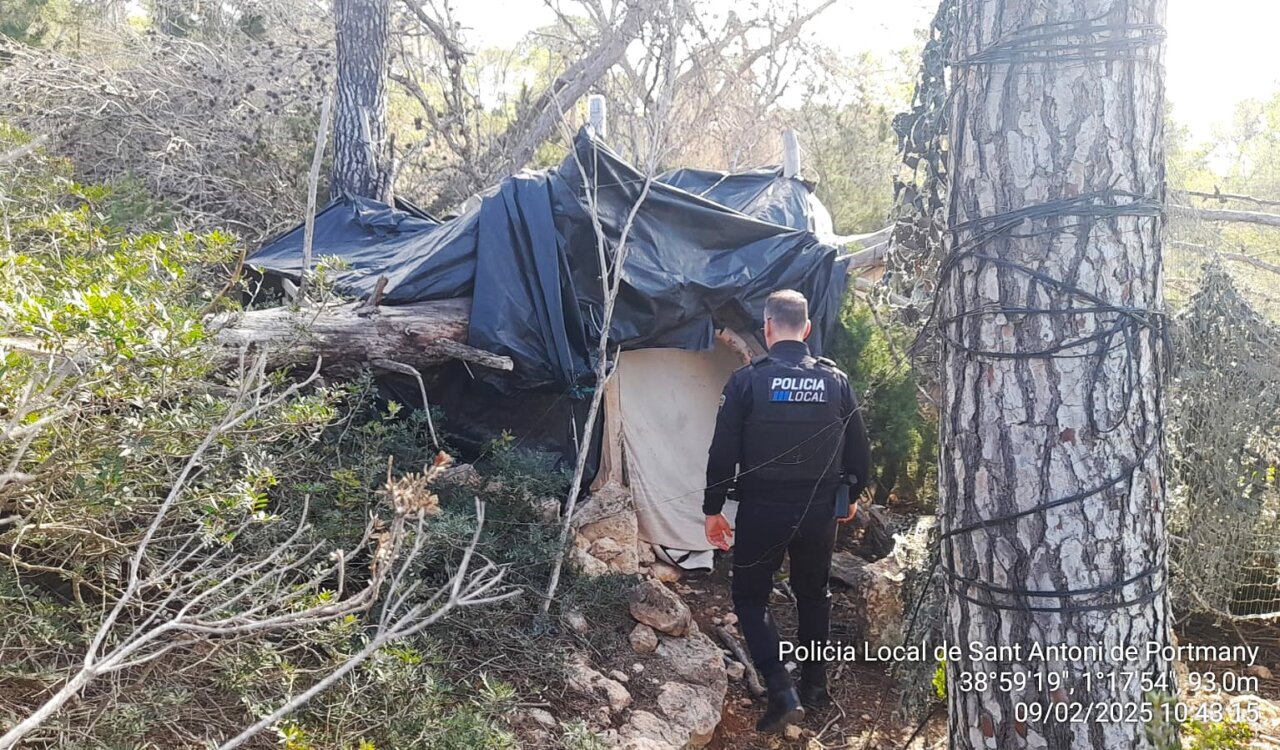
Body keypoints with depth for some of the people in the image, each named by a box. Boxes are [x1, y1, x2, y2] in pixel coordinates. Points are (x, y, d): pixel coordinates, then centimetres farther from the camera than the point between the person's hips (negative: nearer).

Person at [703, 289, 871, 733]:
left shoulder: (747, 380, -10)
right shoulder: (836, 380, -1)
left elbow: (723, 452, -10)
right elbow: (859, 448, 7)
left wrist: (713, 508, 0)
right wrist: (851, 495, 24)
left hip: (762, 511, -3)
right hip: (820, 512, 3)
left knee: (750, 597, 10)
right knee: (813, 593, 22)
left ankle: (782, 692, -3)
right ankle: (815, 683, 32)